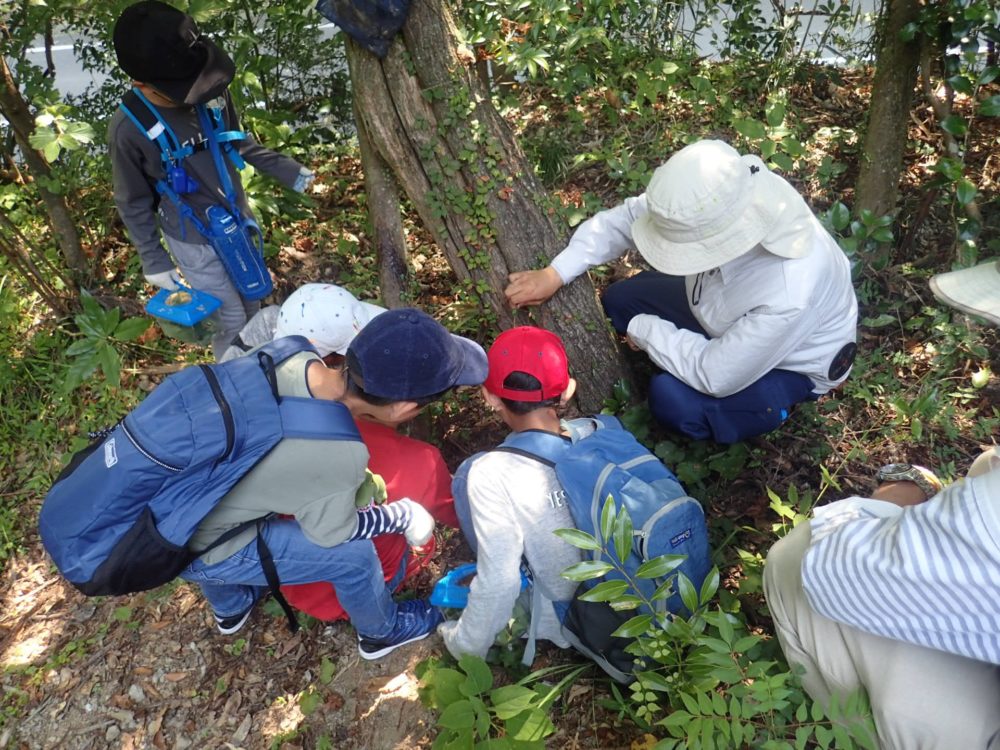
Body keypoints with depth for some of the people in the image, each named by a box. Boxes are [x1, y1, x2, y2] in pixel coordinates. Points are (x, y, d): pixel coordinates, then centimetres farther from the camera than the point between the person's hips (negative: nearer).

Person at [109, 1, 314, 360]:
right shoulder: (129, 129, -26)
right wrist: (154, 261, -8)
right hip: (195, 242, -5)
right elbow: (133, 204, -11)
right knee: (230, 321, 7)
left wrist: (284, 169, 2)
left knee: (254, 305, 23)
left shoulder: (211, 89, -16)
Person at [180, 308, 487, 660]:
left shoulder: (289, 354, -18)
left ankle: (230, 608, 62)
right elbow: (332, 533, -12)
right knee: (354, 554, 1)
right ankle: (381, 632, 33)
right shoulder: (341, 458, -32)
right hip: (194, 551, -6)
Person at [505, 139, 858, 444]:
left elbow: (715, 376, -33)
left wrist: (643, 330, -21)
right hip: (728, 316, 6)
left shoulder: (788, 294, -44)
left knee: (671, 398, -27)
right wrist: (554, 274, -21)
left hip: (791, 367, -6)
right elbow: (627, 217, -14)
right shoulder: (716, 202, -28)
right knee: (620, 299, -1)